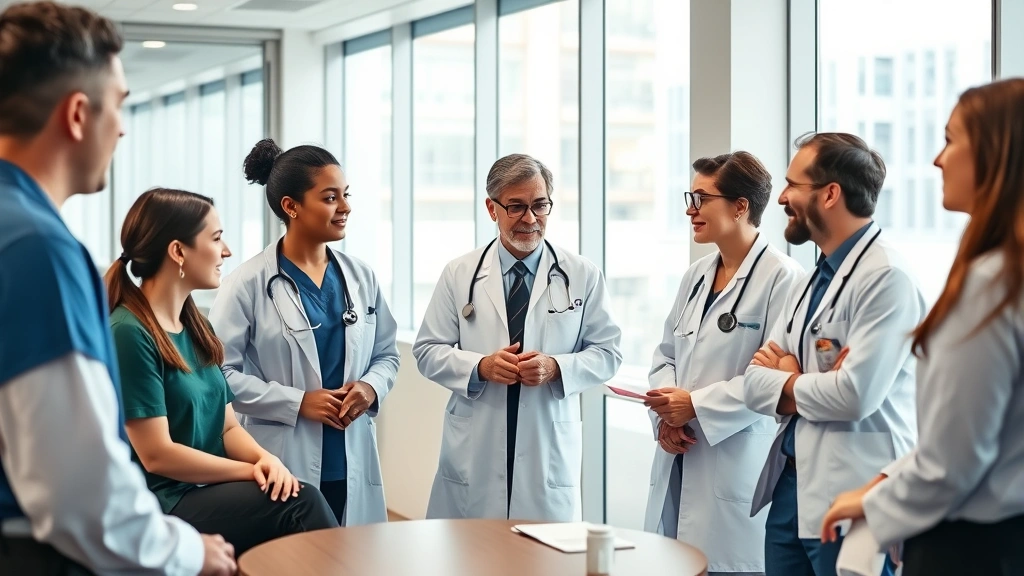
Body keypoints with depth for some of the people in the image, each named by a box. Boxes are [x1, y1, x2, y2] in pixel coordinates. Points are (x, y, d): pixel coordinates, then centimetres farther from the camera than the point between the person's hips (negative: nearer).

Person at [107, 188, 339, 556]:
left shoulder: (195, 326, 12)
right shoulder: (129, 333, -14)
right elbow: (158, 455, -16)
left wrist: (264, 457, -9)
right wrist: (253, 470, -13)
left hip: (210, 490, 7)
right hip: (163, 506, -7)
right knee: (300, 501, -24)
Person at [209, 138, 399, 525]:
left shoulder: (360, 278, 9)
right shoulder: (249, 284, -5)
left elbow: (387, 354, 16)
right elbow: (221, 372, -9)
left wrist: (371, 388, -5)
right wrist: (297, 402, -14)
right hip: (283, 467, -4)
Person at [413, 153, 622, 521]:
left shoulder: (582, 276, 3)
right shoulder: (459, 274, 5)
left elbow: (608, 353, 4)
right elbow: (427, 352, 6)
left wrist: (556, 367, -14)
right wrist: (480, 367, -12)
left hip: (548, 453, 0)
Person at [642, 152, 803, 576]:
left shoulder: (781, 277, -12)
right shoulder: (696, 275, 14)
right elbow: (666, 354, 16)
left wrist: (697, 405, -16)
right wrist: (664, 418, -1)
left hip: (737, 465, -7)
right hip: (680, 460, 7)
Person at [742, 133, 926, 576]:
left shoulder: (885, 277, -15)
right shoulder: (811, 281, 13)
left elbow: (854, 395, -24)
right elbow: (755, 383, 9)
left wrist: (786, 378, -5)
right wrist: (805, 383, -12)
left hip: (851, 503, -8)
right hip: (789, 488, 8)